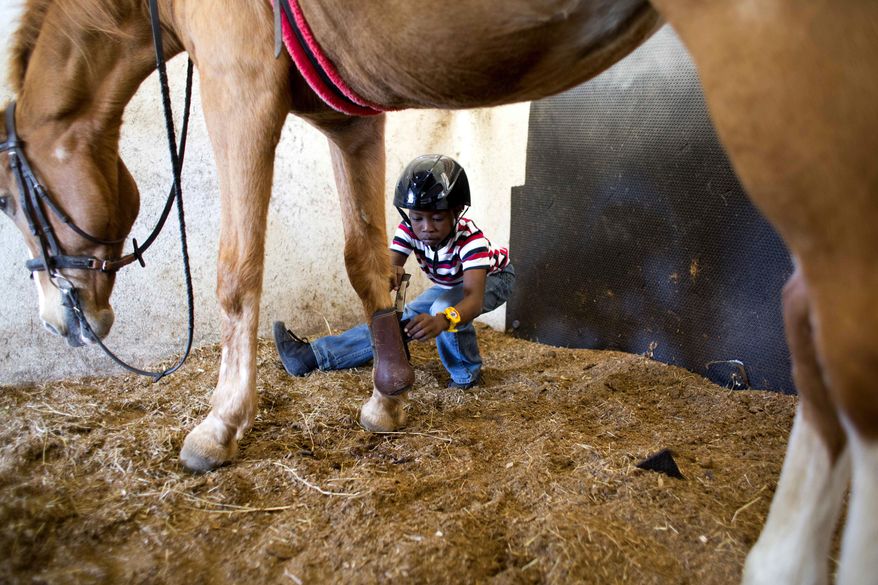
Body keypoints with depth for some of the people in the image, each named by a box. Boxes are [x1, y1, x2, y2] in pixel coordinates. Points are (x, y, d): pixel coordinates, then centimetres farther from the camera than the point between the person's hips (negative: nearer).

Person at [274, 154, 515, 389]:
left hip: (493, 276, -5)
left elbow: (474, 297, -54)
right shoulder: (409, 229, -26)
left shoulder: (470, 238, -41)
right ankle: (313, 356, -6)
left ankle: (466, 374, -14)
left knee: (446, 307, -36)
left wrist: (442, 320, -75)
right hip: (450, 284, 5)